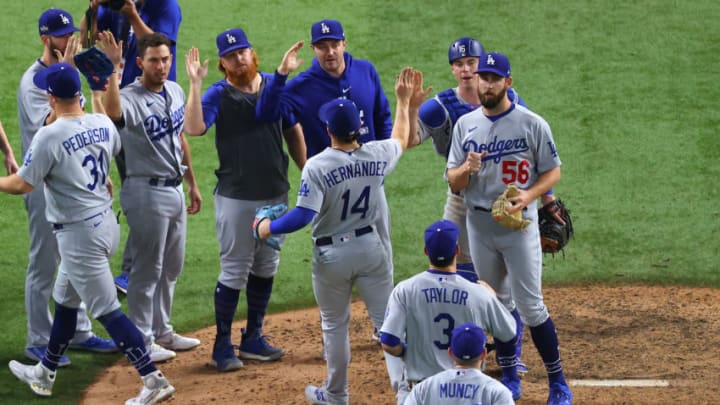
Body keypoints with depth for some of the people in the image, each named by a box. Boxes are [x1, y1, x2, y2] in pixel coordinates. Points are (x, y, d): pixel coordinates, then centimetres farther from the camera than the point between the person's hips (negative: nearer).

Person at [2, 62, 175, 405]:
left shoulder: (49, 136, -21)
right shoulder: (104, 125, 1)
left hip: (78, 233, -9)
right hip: (106, 221, 9)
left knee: (106, 311, -5)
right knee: (65, 301, 23)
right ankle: (44, 375, 37)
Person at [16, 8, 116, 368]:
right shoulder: (33, 81, -17)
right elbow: (53, 126, -32)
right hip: (46, 184, -8)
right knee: (44, 265, -1)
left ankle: (78, 332, 27)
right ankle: (39, 342, 7)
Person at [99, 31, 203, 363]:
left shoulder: (176, 92, 7)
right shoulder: (132, 98, -19)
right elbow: (112, 112, -44)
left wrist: (192, 183, 20)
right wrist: (112, 68, -51)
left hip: (174, 189, 8)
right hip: (147, 192, -8)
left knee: (171, 267, 18)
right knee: (147, 269, -1)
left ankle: (162, 331, 31)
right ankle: (141, 340, 9)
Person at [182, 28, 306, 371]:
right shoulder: (217, 95, -8)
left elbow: (293, 132, 13)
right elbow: (194, 128, -25)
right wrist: (195, 84, -31)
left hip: (276, 194, 5)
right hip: (236, 198, -5)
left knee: (266, 267, 14)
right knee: (234, 272, -2)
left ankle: (253, 339, 25)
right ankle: (223, 345, 7)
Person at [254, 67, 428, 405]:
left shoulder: (317, 167, -22)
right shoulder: (377, 155, -7)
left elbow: (302, 216, -26)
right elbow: (401, 139, 17)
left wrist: (267, 229, -11)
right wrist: (404, 102, 29)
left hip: (331, 255, -3)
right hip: (370, 247, 3)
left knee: (335, 325, 14)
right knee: (387, 319, 8)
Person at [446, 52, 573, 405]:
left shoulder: (532, 124, -6)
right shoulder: (465, 125, 4)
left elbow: (553, 171, -1)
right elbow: (453, 181, 4)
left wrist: (528, 195, -19)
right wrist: (467, 169, -19)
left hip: (519, 224, -4)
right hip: (478, 225, 4)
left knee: (530, 306, -5)